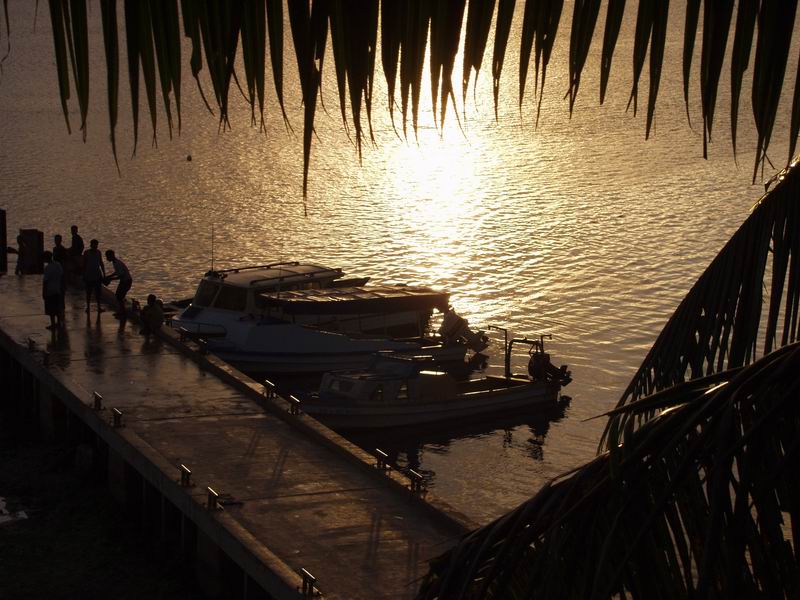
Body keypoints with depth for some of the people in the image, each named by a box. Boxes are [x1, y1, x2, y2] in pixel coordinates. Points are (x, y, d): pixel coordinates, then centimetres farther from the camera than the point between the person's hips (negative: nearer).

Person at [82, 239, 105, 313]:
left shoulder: (98, 252, 4)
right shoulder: (87, 253, -7)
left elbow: (101, 263, 11)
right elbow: (84, 264, -4)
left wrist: (104, 274, 11)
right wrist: (84, 276, -6)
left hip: (97, 275, 3)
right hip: (89, 276, -3)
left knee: (98, 292, 5)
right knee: (89, 292, 4)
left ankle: (99, 307, 12)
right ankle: (88, 307, 14)